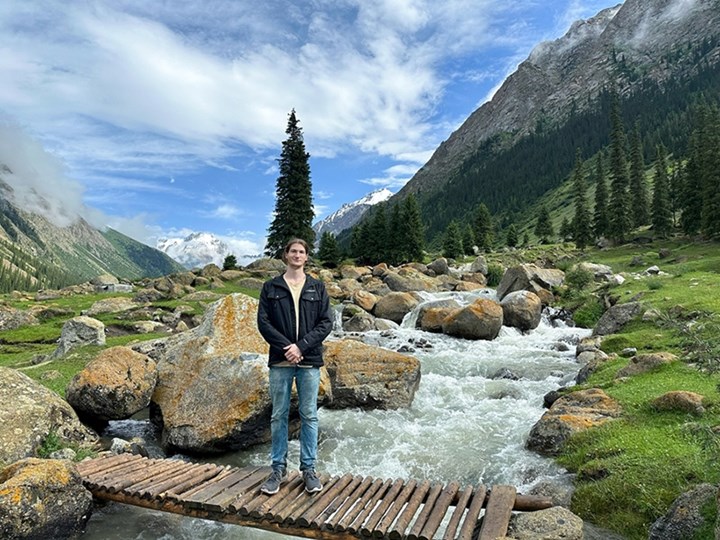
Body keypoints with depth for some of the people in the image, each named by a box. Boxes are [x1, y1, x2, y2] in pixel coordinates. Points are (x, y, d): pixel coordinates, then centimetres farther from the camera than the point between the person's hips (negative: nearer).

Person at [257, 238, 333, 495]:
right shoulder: (271, 287, 5)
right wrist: (286, 346, -13)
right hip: (280, 361, 0)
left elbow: (326, 323, 0)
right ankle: (279, 468, 21)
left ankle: (309, 469, 19)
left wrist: (301, 346, -12)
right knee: (279, 416, 8)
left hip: (309, 361, 0)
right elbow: (263, 322, -1)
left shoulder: (317, 287, 6)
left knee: (309, 415, 7)